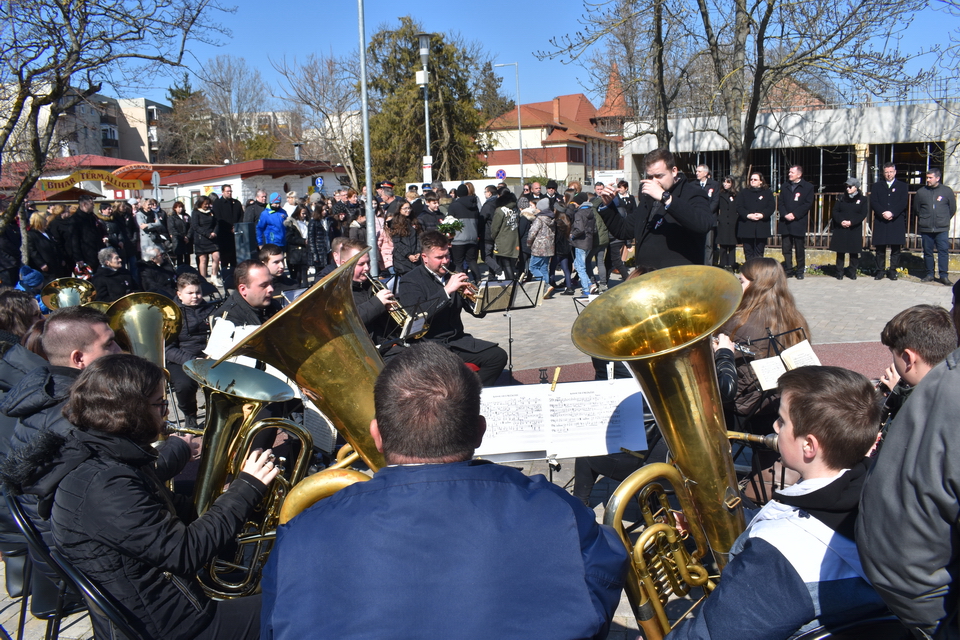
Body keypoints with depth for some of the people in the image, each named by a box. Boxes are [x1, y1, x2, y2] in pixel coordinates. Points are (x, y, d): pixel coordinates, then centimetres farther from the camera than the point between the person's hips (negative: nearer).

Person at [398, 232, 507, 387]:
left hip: (457, 340, 6)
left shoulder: (452, 276, 14)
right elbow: (416, 315, -22)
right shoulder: (410, 281, -3)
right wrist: (447, 290, -25)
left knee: (498, 356, -10)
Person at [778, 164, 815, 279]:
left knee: (800, 248, 2)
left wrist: (794, 214, -15)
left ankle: (800, 271, 9)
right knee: (786, 248, 4)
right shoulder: (785, 186, 15)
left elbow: (808, 204, -6)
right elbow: (780, 202, 8)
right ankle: (788, 270, 11)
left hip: (799, 223, -4)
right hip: (785, 222, 4)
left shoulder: (808, 187, 2)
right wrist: (785, 214, -9)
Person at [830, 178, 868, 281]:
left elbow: (863, 214, -4)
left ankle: (852, 272, 12)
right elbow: (835, 211, 3)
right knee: (840, 251, 2)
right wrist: (841, 221, -14)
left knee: (854, 251, 3)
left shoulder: (862, 199, 3)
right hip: (840, 229, 1)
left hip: (855, 230, -1)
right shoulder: (841, 198, 9)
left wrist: (851, 222, -16)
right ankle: (839, 272, 9)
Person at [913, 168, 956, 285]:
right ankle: (930, 274, 16)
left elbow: (952, 209, 10)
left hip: (942, 229, -1)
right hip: (925, 229, 1)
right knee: (927, 252, 7)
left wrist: (944, 220, 12)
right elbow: (916, 209, 13)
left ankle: (943, 275, 0)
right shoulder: (921, 192, 2)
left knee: (943, 251, -4)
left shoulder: (947, 191, 1)